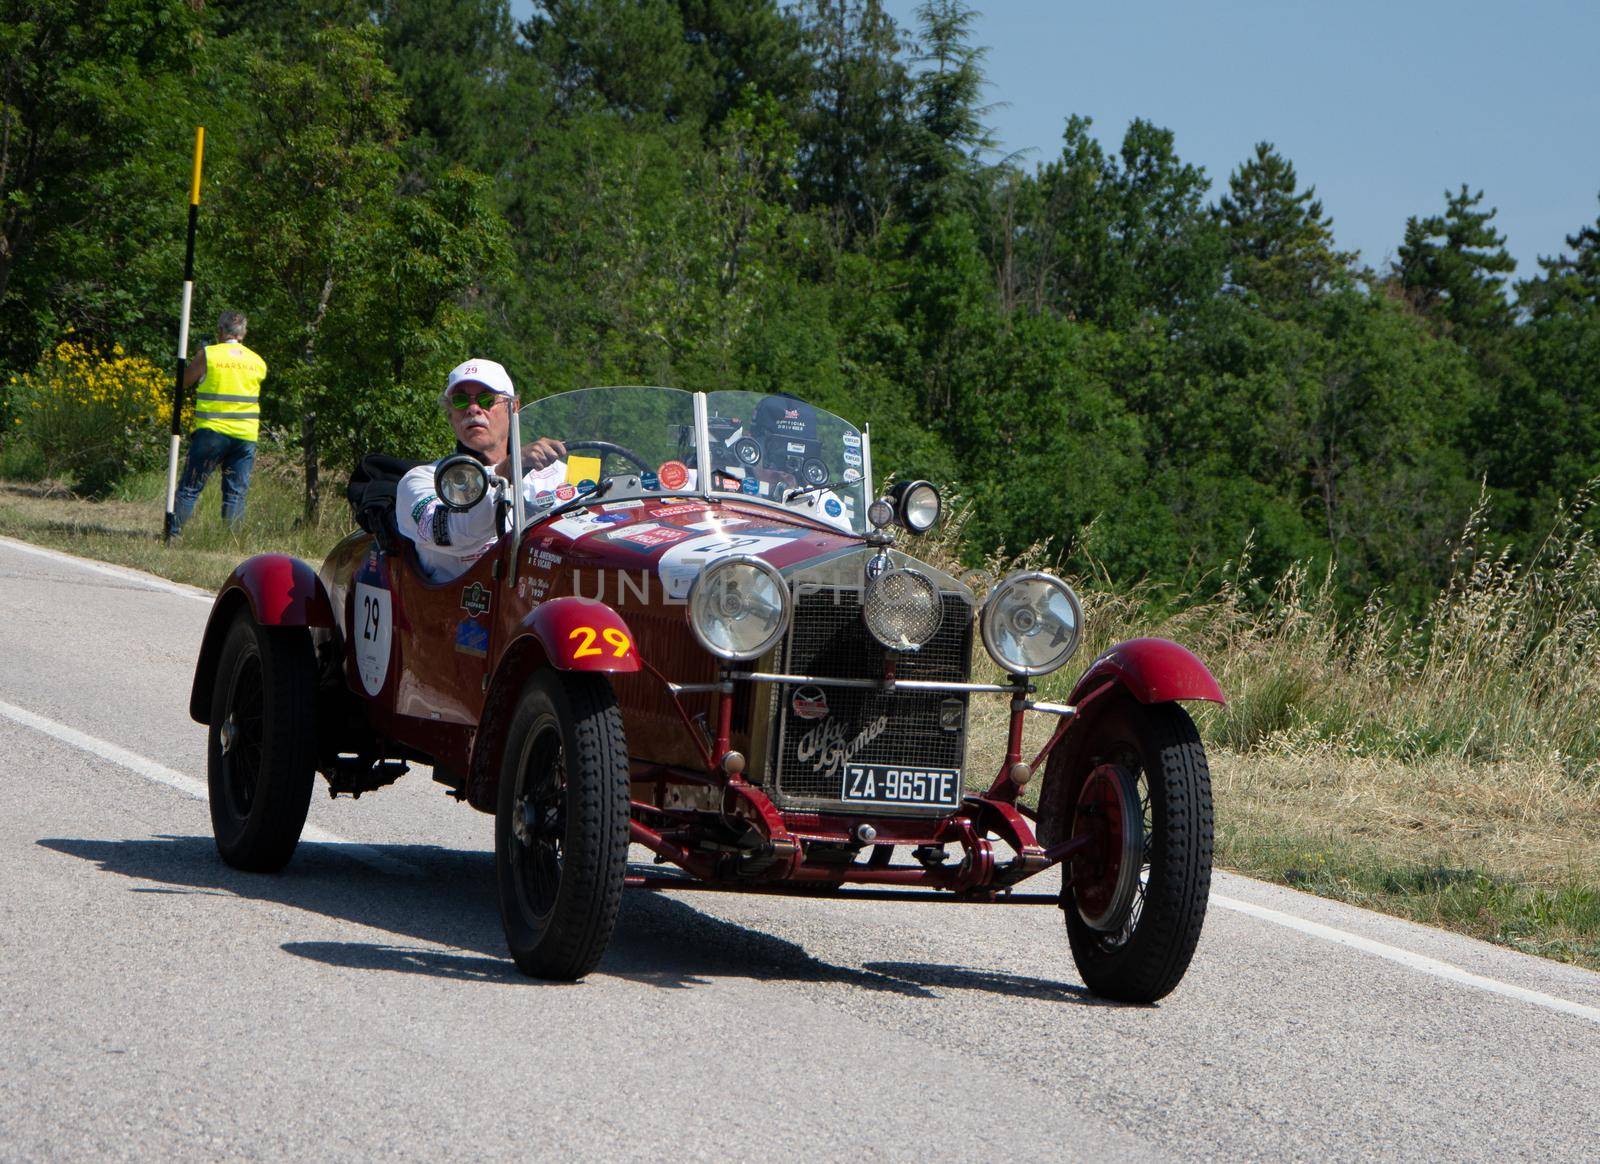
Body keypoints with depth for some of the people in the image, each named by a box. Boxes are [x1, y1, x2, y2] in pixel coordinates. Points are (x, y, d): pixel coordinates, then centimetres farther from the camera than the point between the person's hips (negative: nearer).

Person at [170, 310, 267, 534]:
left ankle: (174, 532, -1)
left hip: (212, 431, -3)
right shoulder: (259, 362, 9)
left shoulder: (209, 354, -3)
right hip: (246, 435, 3)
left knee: (190, 488, 3)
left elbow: (183, 382, 6)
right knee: (236, 493, 6)